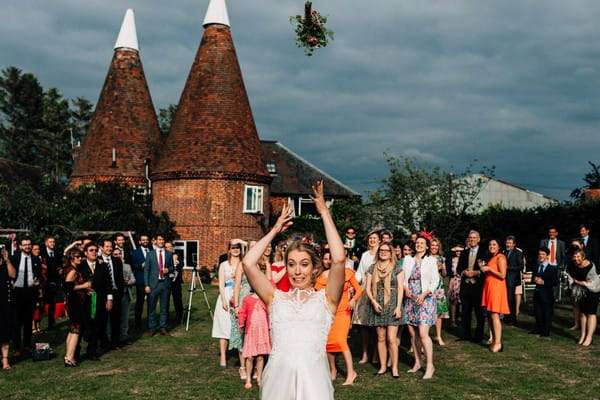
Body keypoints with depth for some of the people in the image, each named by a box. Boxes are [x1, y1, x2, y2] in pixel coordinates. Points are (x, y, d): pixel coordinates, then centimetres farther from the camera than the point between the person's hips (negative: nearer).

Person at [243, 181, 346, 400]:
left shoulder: (325, 299, 7)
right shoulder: (276, 298, 12)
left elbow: (339, 260, -7)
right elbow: (248, 263, 1)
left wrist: (324, 213, 0)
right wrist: (275, 230, 11)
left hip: (313, 376, -1)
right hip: (278, 376, 2)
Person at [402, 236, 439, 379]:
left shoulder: (431, 260, 3)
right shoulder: (408, 259, 13)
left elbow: (435, 281, -1)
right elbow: (402, 277, 11)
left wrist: (424, 294, -13)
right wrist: (405, 288, -9)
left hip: (425, 299, -4)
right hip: (410, 300, 4)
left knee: (423, 333, -13)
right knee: (413, 333, 6)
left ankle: (430, 365, -8)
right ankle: (417, 362, 17)